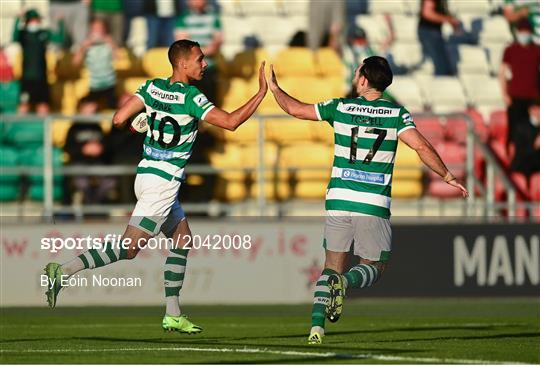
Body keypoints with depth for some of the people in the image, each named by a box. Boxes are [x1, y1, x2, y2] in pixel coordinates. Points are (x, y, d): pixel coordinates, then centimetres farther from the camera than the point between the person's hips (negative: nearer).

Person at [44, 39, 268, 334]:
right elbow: (231, 122, -18)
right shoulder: (191, 97, -15)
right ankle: (63, 271, -20)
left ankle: (173, 314, 16)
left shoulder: (153, 87, 4)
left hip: (146, 173, 9)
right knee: (129, 248, -10)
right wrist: (262, 92, -11)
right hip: (163, 182, -9)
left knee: (182, 239, 17)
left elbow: (118, 119, -1)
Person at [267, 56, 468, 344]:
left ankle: (316, 326, -5)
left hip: (338, 201, 2)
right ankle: (345, 282, -22)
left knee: (332, 265, 12)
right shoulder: (396, 114, -2)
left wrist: (274, 88, 29)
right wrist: (447, 177, -1)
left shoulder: (341, 107, 3)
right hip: (374, 205, -2)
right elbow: (422, 147, -11)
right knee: (373, 267, 13)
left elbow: (295, 109, 11)